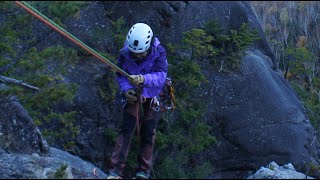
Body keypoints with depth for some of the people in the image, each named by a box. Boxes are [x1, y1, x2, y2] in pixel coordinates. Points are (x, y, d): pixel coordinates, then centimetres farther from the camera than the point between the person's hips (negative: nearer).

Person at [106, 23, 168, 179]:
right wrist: (126, 89, -28)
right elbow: (120, 75, -8)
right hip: (133, 95, 1)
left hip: (152, 96, -1)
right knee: (126, 130, -10)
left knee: (148, 134, 2)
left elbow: (161, 76, -37)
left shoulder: (158, 53, -26)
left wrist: (143, 79, -56)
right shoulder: (125, 53, -19)